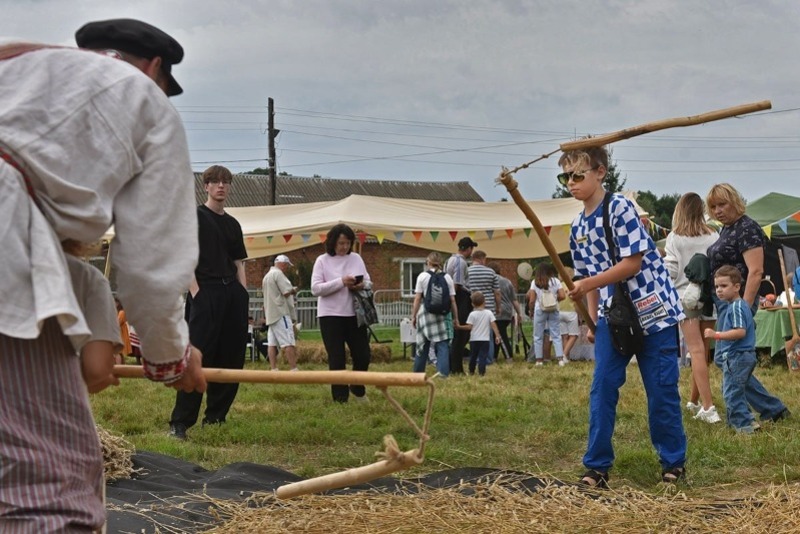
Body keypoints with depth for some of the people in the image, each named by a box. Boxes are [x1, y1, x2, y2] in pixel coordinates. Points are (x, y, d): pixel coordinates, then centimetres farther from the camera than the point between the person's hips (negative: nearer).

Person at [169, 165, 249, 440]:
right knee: (198, 356, -13)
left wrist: (243, 294, 8)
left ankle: (215, 416, 16)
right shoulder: (195, 216, 0)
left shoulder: (232, 224, 19)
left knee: (231, 358, 6)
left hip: (232, 293, 7)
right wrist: (195, 292, -15)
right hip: (205, 292, -7)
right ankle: (180, 422, -13)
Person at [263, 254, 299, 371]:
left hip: (270, 315, 10)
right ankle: (294, 369, -16)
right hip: (281, 313, -10)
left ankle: (273, 369, 0)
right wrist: (294, 290, 2)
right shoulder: (278, 274, -10)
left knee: (272, 343, 3)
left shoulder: (267, 276, 22)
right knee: (288, 343, -12)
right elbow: (287, 291, -18)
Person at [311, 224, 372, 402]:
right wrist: (341, 282, -21)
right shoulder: (322, 260, -3)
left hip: (354, 314, 3)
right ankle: (340, 398, 9)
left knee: (363, 355, 5)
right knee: (337, 360, 0)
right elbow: (315, 289, -11)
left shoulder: (356, 258, 8)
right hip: (331, 315, -3)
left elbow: (369, 282, 12)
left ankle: (357, 388, 31)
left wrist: (362, 285, -13)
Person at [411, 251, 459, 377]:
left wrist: (413, 316, 4)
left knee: (422, 344, 10)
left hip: (425, 312, 0)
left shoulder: (422, 276, 0)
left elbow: (417, 298, -2)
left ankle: (418, 373, 19)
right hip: (441, 314, 0)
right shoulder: (447, 277, 4)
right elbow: (452, 300, 3)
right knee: (442, 344, 1)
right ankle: (443, 371, -11)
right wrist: (455, 318, 10)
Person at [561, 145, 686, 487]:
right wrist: (593, 321, 8)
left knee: (661, 391, 0)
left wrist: (587, 284, -21)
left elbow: (633, 263, -19)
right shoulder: (578, 227, 8)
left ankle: (674, 463, 15)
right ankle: (597, 466, 2)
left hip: (652, 310, -6)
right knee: (602, 388, -3)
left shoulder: (621, 209, -14)